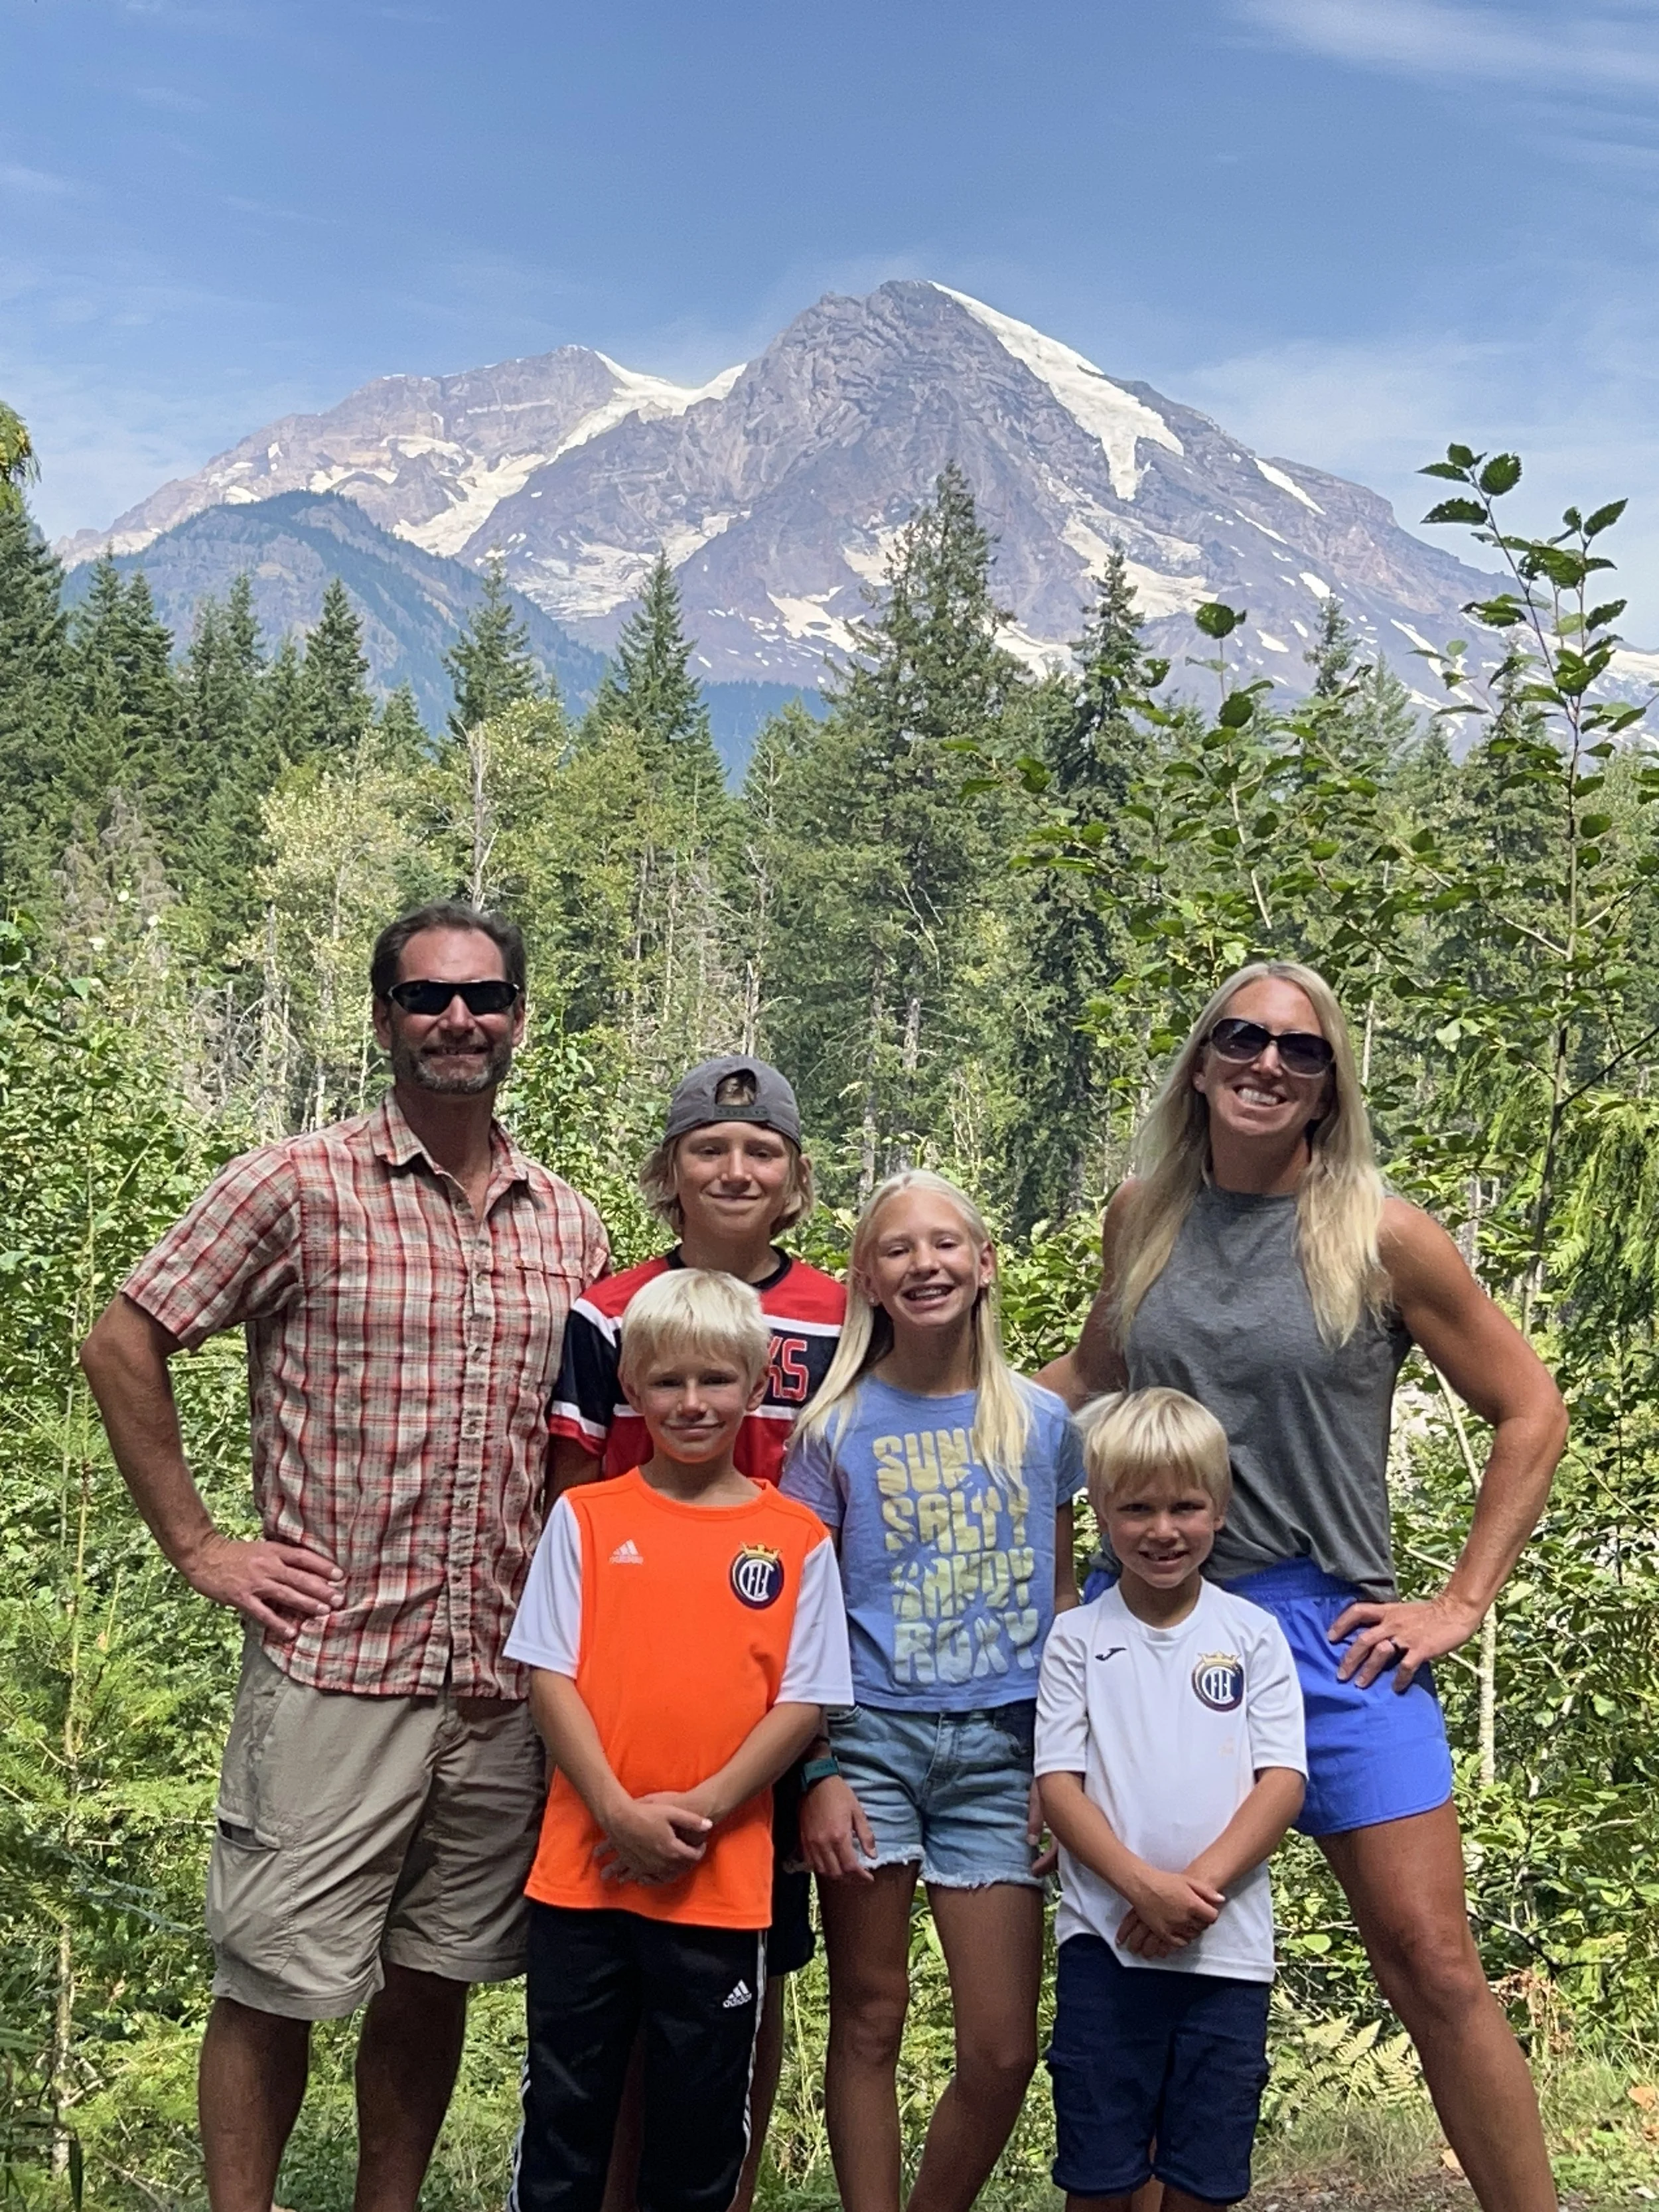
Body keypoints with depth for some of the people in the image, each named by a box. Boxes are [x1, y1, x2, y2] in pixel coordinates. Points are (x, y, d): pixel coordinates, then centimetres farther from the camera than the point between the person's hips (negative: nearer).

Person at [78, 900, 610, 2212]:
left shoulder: (571, 1226, 10)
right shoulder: (301, 1186, -5)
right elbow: (123, 1344, -3)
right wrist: (199, 1548, -6)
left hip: (508, 1679, 4)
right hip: (335, 1661, -4)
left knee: (437, 1975, 15)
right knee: (279, 1980, 3)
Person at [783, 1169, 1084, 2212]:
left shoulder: (1043, 1422, 6)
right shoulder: (840, 1429, 0)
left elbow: (1061, 1601, 11)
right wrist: (818, 1774, -7)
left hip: (999, 1748, 1)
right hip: (870, 1736, -1)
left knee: (1005, 2051, 0)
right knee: (871, 2020, 5)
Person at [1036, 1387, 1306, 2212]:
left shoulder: (1253, 1634, 3)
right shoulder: (1078, 1639, 2)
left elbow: (1283, 1780, -2)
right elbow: (1057, 1782, -3)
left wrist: (1200, 1883, -15)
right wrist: (1143, 1885, -16)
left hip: (1227, 1946, 1)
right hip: (1105, 1938, 0)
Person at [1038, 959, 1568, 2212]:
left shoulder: (1380, 1236, -4)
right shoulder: (1144, 1214, 6)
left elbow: (1531, 1413, 3)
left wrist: (1462, 1605, -2)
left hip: (1329, 1630, -3)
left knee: (1434, 1966, -3)